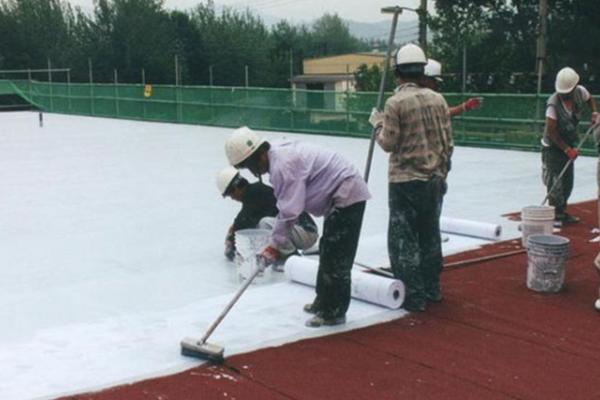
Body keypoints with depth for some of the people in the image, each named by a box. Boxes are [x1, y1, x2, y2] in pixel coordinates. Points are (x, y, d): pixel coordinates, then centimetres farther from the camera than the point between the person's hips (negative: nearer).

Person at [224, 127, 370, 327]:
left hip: (347, 196, -11)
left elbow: (290, 210, -23)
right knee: (327, 252, 19)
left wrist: (273, 246, -17)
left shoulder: (283, 165, -24)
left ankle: (334, 312, 2)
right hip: (341, 196, 11)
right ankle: (324, 302, 31)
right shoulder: (278, 153, 7)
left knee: (335, 258, -6)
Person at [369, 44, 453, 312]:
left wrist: (377, 123, 7)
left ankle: (413, 296, 5)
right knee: (430, 234, 16)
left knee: (404, 239, 3)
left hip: (405, 181, -6)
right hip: (434, 179, 6)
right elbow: (447, 141, 8)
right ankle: (431, 289, 26)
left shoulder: (396, 102, -13)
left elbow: (388, 143, -10)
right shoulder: (438, 99, 4)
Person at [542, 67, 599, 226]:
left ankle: (562, 212, 24)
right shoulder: (553, 103, -26)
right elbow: (551, 131, -24)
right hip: (553, 146, -7)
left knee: (568, 182, 12)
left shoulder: (580, 92, -9)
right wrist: (567, 149, -23)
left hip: (569, 144, 7)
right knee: (555, 182, -8)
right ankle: (554, 214, 1)